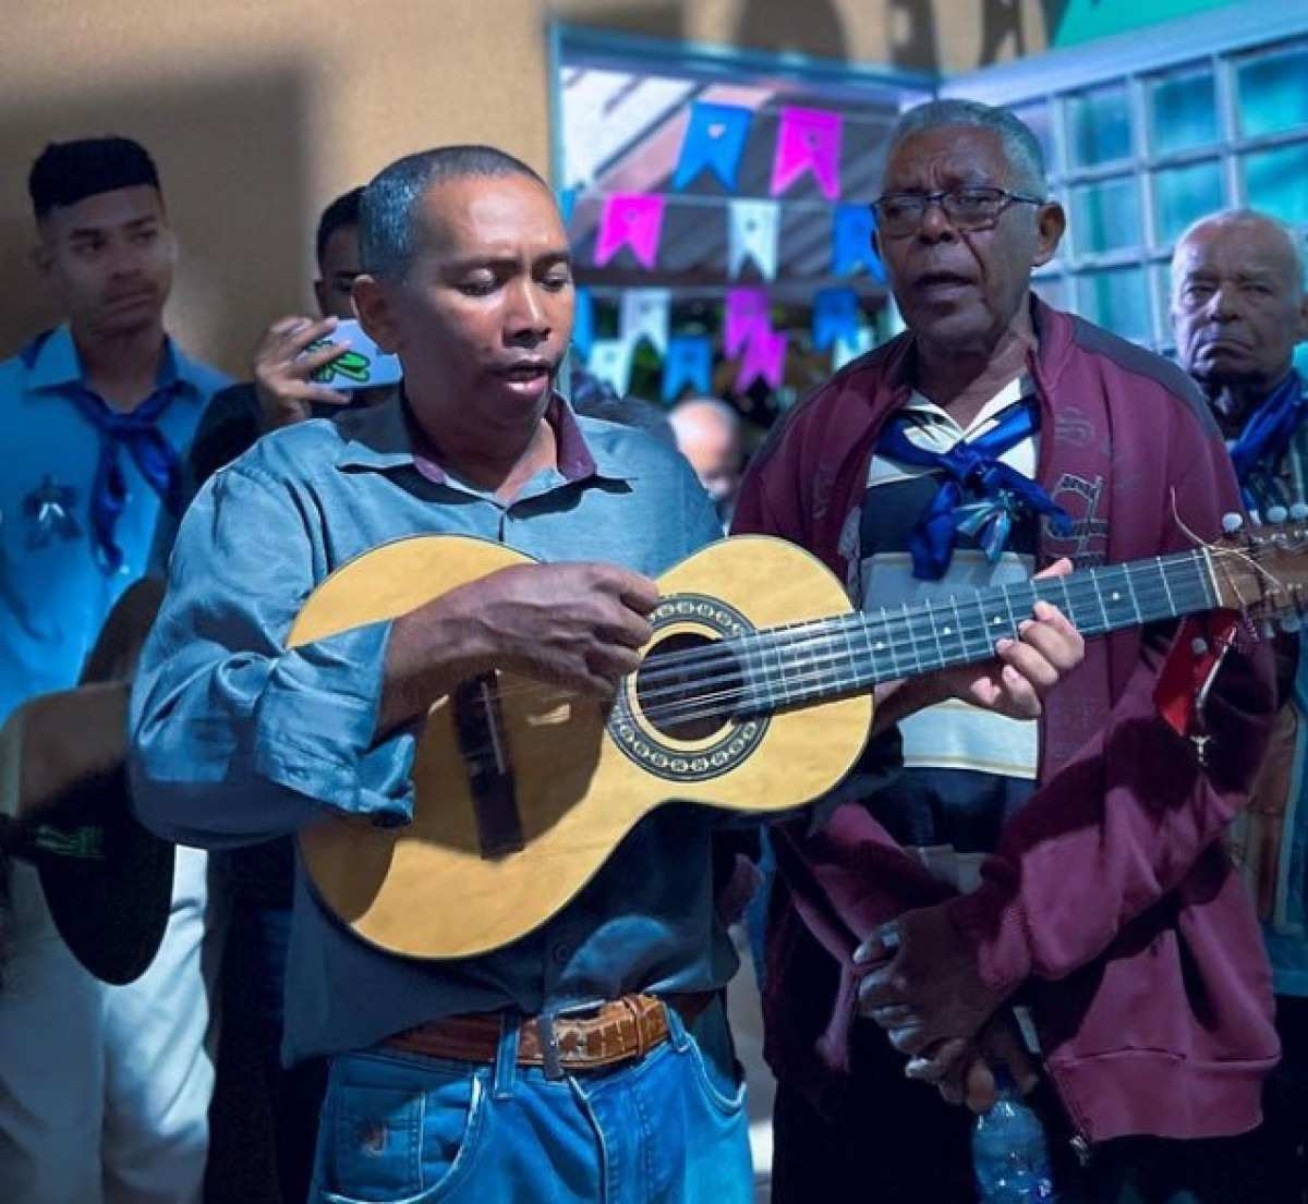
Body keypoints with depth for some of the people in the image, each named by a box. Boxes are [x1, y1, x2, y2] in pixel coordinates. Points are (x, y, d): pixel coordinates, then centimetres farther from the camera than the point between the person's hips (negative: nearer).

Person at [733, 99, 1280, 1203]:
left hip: (1110, 987, -2)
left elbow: (1217, 704, -8)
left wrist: (1000, 939, -14)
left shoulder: (1148, 413, 0)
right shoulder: (821, 435, 8)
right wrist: (885, 923, -10)